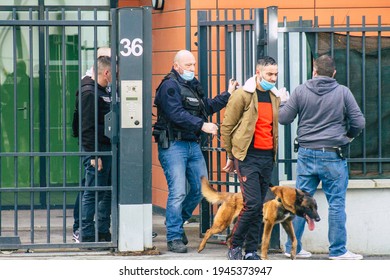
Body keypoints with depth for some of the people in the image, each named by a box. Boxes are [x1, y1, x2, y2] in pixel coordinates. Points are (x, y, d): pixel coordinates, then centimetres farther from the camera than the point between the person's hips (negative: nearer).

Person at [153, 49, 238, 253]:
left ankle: (177, 222, 31)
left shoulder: (193, 85, 17)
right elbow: (177, 115, -20)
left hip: (193, 144, 9)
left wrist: (227, 95, 20)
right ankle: (174, 238, -4)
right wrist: (202, 125, -23)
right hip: (173, 145, -9)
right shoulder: (170, 86, -10)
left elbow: (207, 106, 26)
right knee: (178, 192, -10)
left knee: (201, 189, 11)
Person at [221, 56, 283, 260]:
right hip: (248, 157, -6)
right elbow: (226, 127, -3)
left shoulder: (275, 97, 13)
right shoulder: (242, 95, -6)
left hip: (267, 157, 6)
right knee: (252, 203, -13)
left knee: (259, 207, 7)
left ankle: (251, 251, 12)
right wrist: (232, 156, 1)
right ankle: (235, 246, 1)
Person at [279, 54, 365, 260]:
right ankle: (337, 250, 5)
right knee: (336, 203, 3)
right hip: (333, 155, -3)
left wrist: (283, 102, 22)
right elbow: (359, 122, -3)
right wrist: (348, 135, 17)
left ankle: (293, 247, 14)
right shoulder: (343, 92, -4)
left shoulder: (300, 91, -1)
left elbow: (284, 118, 2)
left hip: (306, 154, 3)